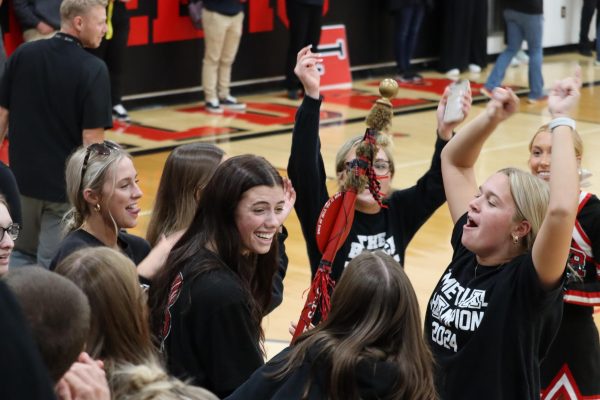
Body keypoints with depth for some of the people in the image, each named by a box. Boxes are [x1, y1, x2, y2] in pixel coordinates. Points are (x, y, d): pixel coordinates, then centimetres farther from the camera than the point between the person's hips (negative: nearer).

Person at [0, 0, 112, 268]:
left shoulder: (22, 55, -1)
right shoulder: (93, 70, -15)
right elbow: (92, 138, -16)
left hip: (23, 177, 4)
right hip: (67, 185, -4)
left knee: (21, 255, 22)